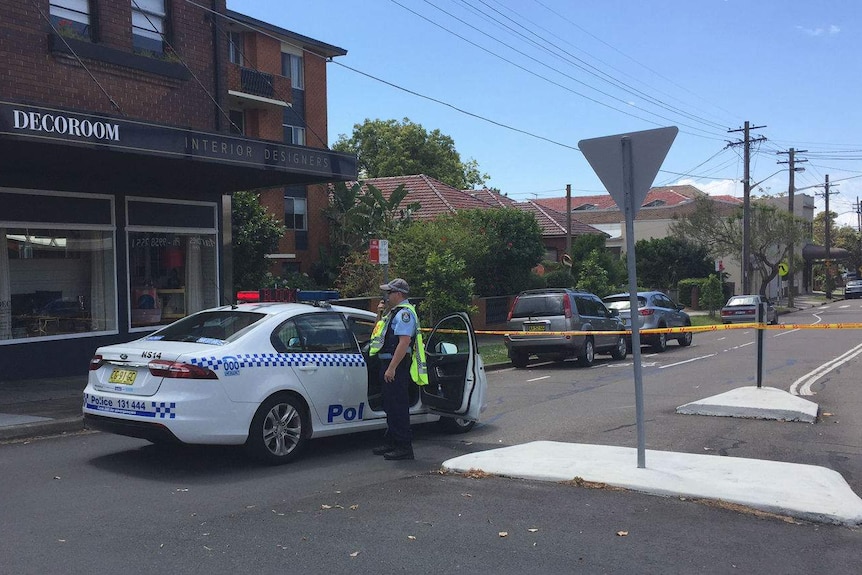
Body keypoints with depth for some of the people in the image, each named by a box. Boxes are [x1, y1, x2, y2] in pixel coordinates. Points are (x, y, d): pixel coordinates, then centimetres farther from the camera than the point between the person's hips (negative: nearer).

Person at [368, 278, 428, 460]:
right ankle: (392, 442, 27)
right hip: (388, 363, 11)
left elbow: (404, 342, -24)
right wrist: (380, 315, 13)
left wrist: (392, 368, -26)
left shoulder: (405, 312, -15)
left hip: (397, 365, -11)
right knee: (390, 406, 17)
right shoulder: (395, 312, 19)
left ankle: (404, 447, -2)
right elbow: (381, 332, 31)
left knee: (398, 407, -7)